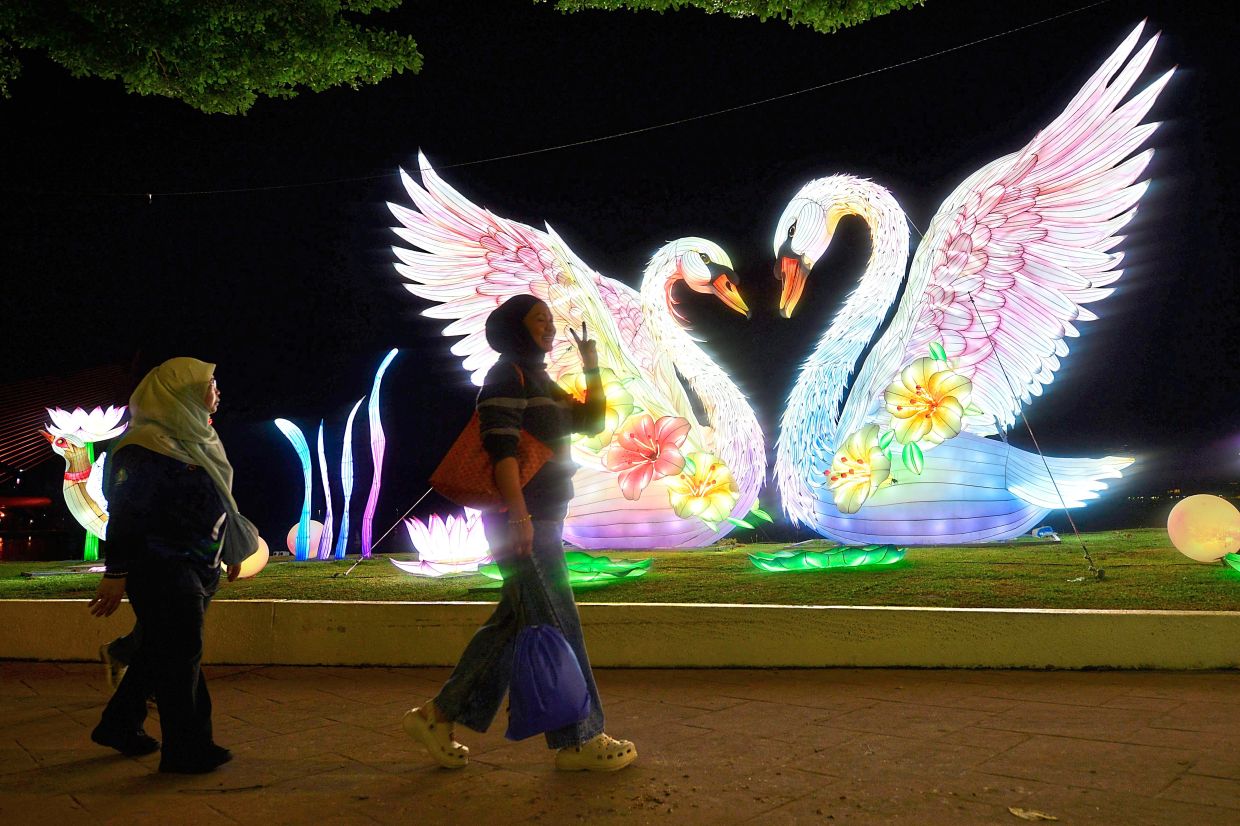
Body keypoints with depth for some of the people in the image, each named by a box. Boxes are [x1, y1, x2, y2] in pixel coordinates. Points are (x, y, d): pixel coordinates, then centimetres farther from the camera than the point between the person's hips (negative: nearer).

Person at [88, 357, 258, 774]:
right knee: (180, 655, -4)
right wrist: (115, 573, -17)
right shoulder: (148, 444, -14)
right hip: (162, 568, -9)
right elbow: (125, 512, -17)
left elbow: (214, 504, 22)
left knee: (161, 650, 17)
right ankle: (187, 750, 4)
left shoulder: (196, 441, 15)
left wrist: (232, 551, 25)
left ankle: (119, 725, 34)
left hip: (194, 567, 9)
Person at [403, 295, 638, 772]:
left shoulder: (539, 380, 20)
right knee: (555, 626, -3)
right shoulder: (508, 375, -9)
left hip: (542, 520, 10)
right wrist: (519, 516, -26)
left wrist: (592, 367, 11)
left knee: (513, 623, 12)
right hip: (522, 521, -10)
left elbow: (591, 422, 22)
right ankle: (577, 741, 8)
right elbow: (501, 446, -19)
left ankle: (438, 716, 20)